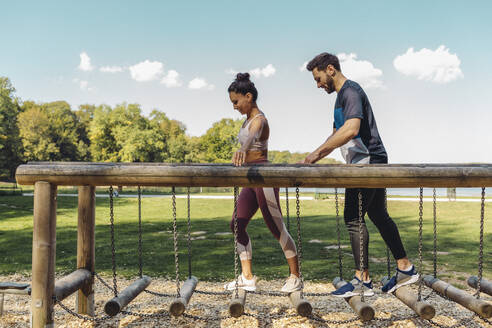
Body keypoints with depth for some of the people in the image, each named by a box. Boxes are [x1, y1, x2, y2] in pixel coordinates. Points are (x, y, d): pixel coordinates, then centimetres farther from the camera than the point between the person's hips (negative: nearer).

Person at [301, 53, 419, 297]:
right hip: (373, 163, 10)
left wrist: (318, 152, -24)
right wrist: (314, 160, 17)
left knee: (353, 218, -10)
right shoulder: (342, 95, 20)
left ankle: (362, 280, -5)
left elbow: (351, 129, -27)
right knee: (379, 216, 14)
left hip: (367, 162, -10)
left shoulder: (351, 91, -12)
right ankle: (405, 269, 22)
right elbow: (337, 135, 26)